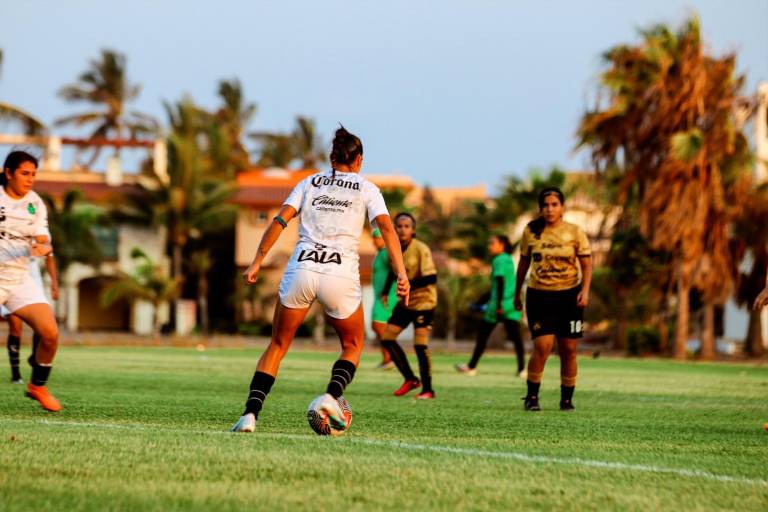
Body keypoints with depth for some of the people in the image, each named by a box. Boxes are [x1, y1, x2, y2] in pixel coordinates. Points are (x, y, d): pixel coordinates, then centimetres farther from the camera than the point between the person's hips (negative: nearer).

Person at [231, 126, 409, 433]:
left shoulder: (309, 183, 17)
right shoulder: (366, 189, 12)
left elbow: (280, 220, 5)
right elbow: (386, 226, -3)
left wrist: (257, 261, 4)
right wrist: (401, 273, -9)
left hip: (301, 269, 1)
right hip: (341, 274, -1)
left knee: (277, 346, 13)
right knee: (353, 346, 19)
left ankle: (250, 413, -5)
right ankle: (331, 396, -9)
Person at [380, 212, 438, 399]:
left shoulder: (421, 249, -18)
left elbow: (431, 278, -23)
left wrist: (409, 284, -32)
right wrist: (385, 293, 10)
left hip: (423, 301, -7)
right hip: (405, 302, 7)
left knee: (420, 345, -12)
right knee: (387, 338, 2)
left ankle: (427, 389, -1)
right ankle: (410, 379, 13)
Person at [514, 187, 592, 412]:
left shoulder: (575, 232, -1)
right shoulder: (531, 231, 1)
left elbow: (586, 264, 1)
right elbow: (523, 263, 12)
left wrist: (585, 290, -13)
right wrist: (517, 293, 16)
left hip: (569, 295, 1)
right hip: (539, 296, -1)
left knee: (568, 349, 2)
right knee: (543, 346, -14)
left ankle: (567, 398, 15)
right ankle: (532, 396, -1)